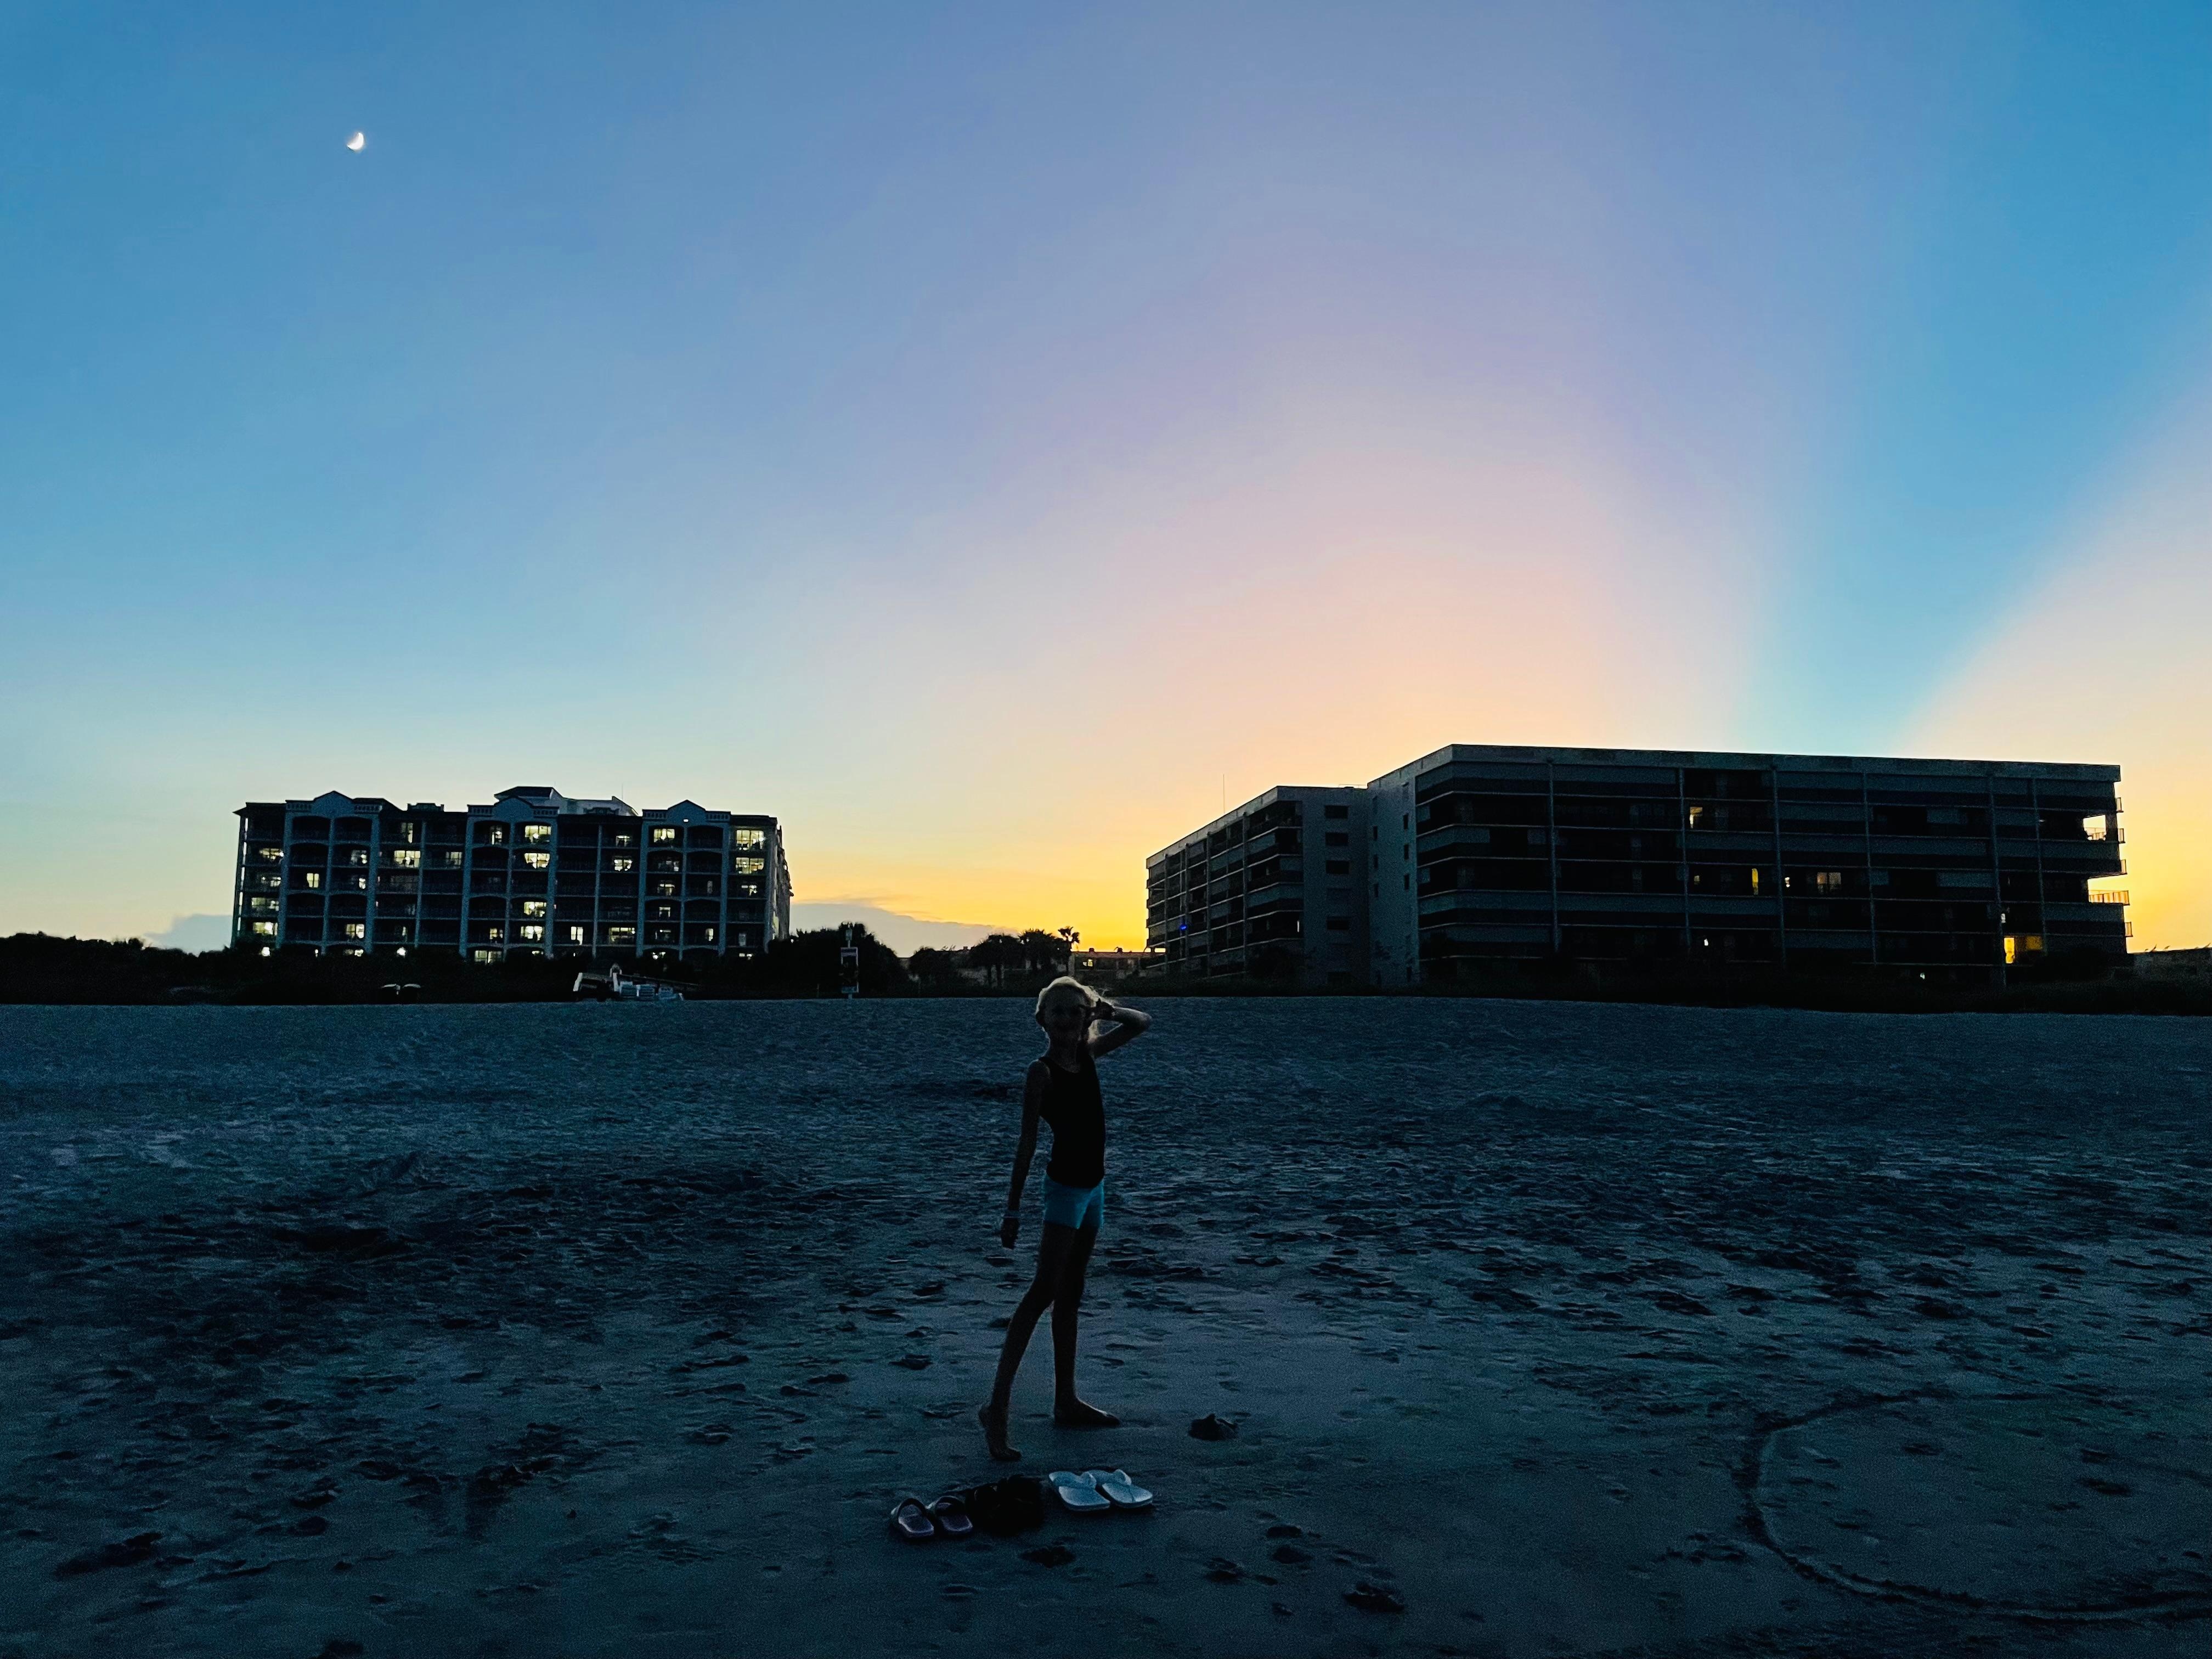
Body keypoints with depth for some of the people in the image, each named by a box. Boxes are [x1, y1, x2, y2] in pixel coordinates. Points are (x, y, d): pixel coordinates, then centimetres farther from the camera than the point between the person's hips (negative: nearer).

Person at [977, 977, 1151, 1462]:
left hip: (1093, 1184, 8)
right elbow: (1027, 1143, -15)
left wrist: (1104, 1009, -5)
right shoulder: (1043, 1072, -13)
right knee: (1044, 1290, -14)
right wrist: (1013, 1209, -16)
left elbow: (1142, 1024, 14)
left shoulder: (1088, 1054, 5)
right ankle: (997, 1407, -14)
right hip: (1065, 1185, -8)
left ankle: (1066, 1400, 22)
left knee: (1070, 1295, 13)